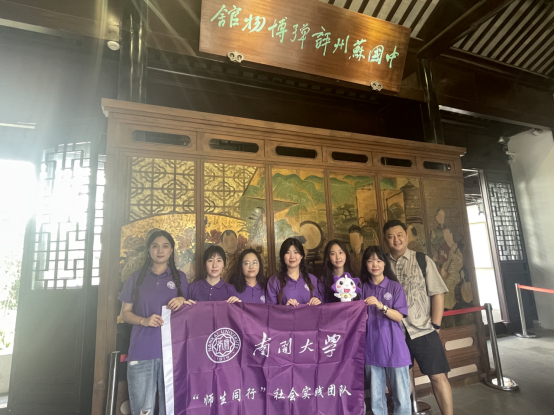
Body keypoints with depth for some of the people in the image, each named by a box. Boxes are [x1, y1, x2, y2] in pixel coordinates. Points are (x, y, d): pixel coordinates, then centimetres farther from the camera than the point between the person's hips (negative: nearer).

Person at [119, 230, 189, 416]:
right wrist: (144, 321, -11)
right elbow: (125, 313, 8)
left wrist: (183, 301, -10)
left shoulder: (180, 277, 7)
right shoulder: (137, 277, 7)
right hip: (141, 351, 0)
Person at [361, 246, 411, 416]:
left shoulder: (395, 286, -2)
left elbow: (399, 316, -9)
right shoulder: (363, 288, 4)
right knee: (376, 399, 10)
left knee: (402, 397, 6)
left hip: (394, 349, -1)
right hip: (372, 350, 2)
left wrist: (381, 306, -23)